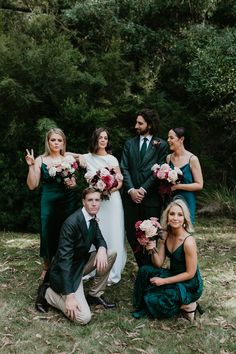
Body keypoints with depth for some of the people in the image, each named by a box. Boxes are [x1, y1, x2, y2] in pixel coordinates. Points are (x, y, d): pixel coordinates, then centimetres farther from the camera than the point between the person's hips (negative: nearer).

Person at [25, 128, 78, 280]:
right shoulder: (40, 160, -1)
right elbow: (32, 185, -4)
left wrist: (72, 184, -12)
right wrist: (31, 166, -14)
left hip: (68, 202, 1)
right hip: (49, 202, -1)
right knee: (48, 234, 5)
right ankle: (47, 267, 29)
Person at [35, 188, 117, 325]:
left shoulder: (92, 219, -1)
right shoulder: (72, 223, -28)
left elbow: (99, 239, 9)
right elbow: (64, 259, -31)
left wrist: (101, 249, -19)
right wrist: (69, 295, -34)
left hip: (81, 263, 9)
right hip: (65, 272, -9)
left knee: (111, 253, -3)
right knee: (84, 317, -18)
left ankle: (95, 295, 10)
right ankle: (47, 293, 2)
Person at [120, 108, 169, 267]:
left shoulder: (161, 145, 3)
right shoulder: (129, 144, 13)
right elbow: (124, 168, 6)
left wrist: (143, 189, -12)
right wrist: (131, 190, -8)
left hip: (151, 197, -3)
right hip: (131, 196, 3)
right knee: (131, 233, 4)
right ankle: (142, 267, 21)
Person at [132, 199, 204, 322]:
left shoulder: (188, 241, -26)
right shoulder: (165, 235, -5)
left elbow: (190, 273, -19)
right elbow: (159, 264, -1)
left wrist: (163, 281, -17)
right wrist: (153, 250, -22)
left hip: (189, 285, -7)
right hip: (173, 274, 7)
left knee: (153, 300, -17)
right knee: (144, 271, -10)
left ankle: (186, 305, 3)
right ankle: (142, 307, 8)